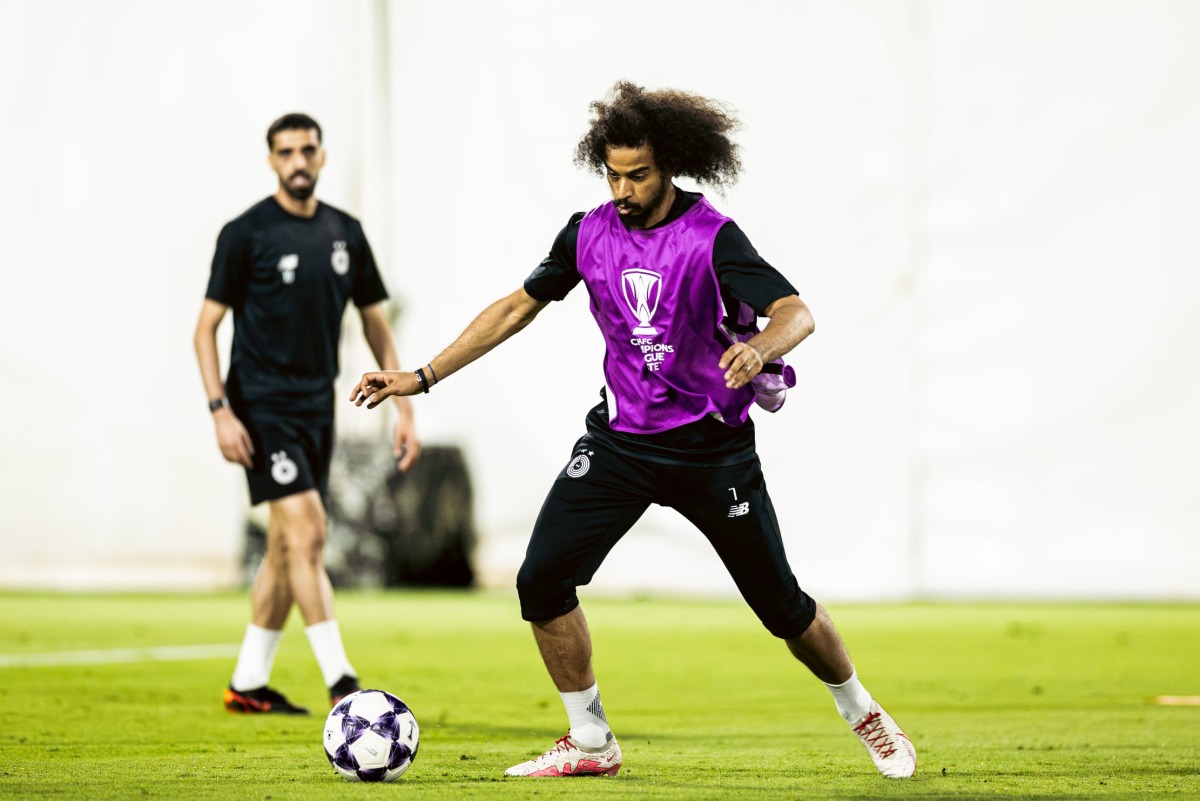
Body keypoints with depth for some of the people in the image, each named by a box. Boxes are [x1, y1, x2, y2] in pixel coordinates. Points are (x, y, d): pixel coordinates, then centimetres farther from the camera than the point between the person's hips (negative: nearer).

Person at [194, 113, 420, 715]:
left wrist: (403, 407, 8)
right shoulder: (246, 234, -7)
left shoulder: (345, 234, 9)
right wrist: (220, 410, -16)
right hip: (262, 408, -6)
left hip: (317, 408, 6)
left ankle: (248, 684, 19)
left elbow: (375, 324, 15)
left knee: (287, 549, 9)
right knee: (306, 535, -16)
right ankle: (340, 683, -17)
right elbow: (206, 327, -6)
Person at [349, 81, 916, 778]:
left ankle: (863, 714, 29)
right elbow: (518, 308, 9)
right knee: (543, 579, -10)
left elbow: (795, 312, -28)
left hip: (713, 446, -4)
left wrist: (759, 347, -51)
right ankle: (591, 743, 6)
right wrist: (423, 377, 6)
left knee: (782, 603, 2)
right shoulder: (590, 233, -2)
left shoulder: (713, 238, -16)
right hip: (620, 438, 4)